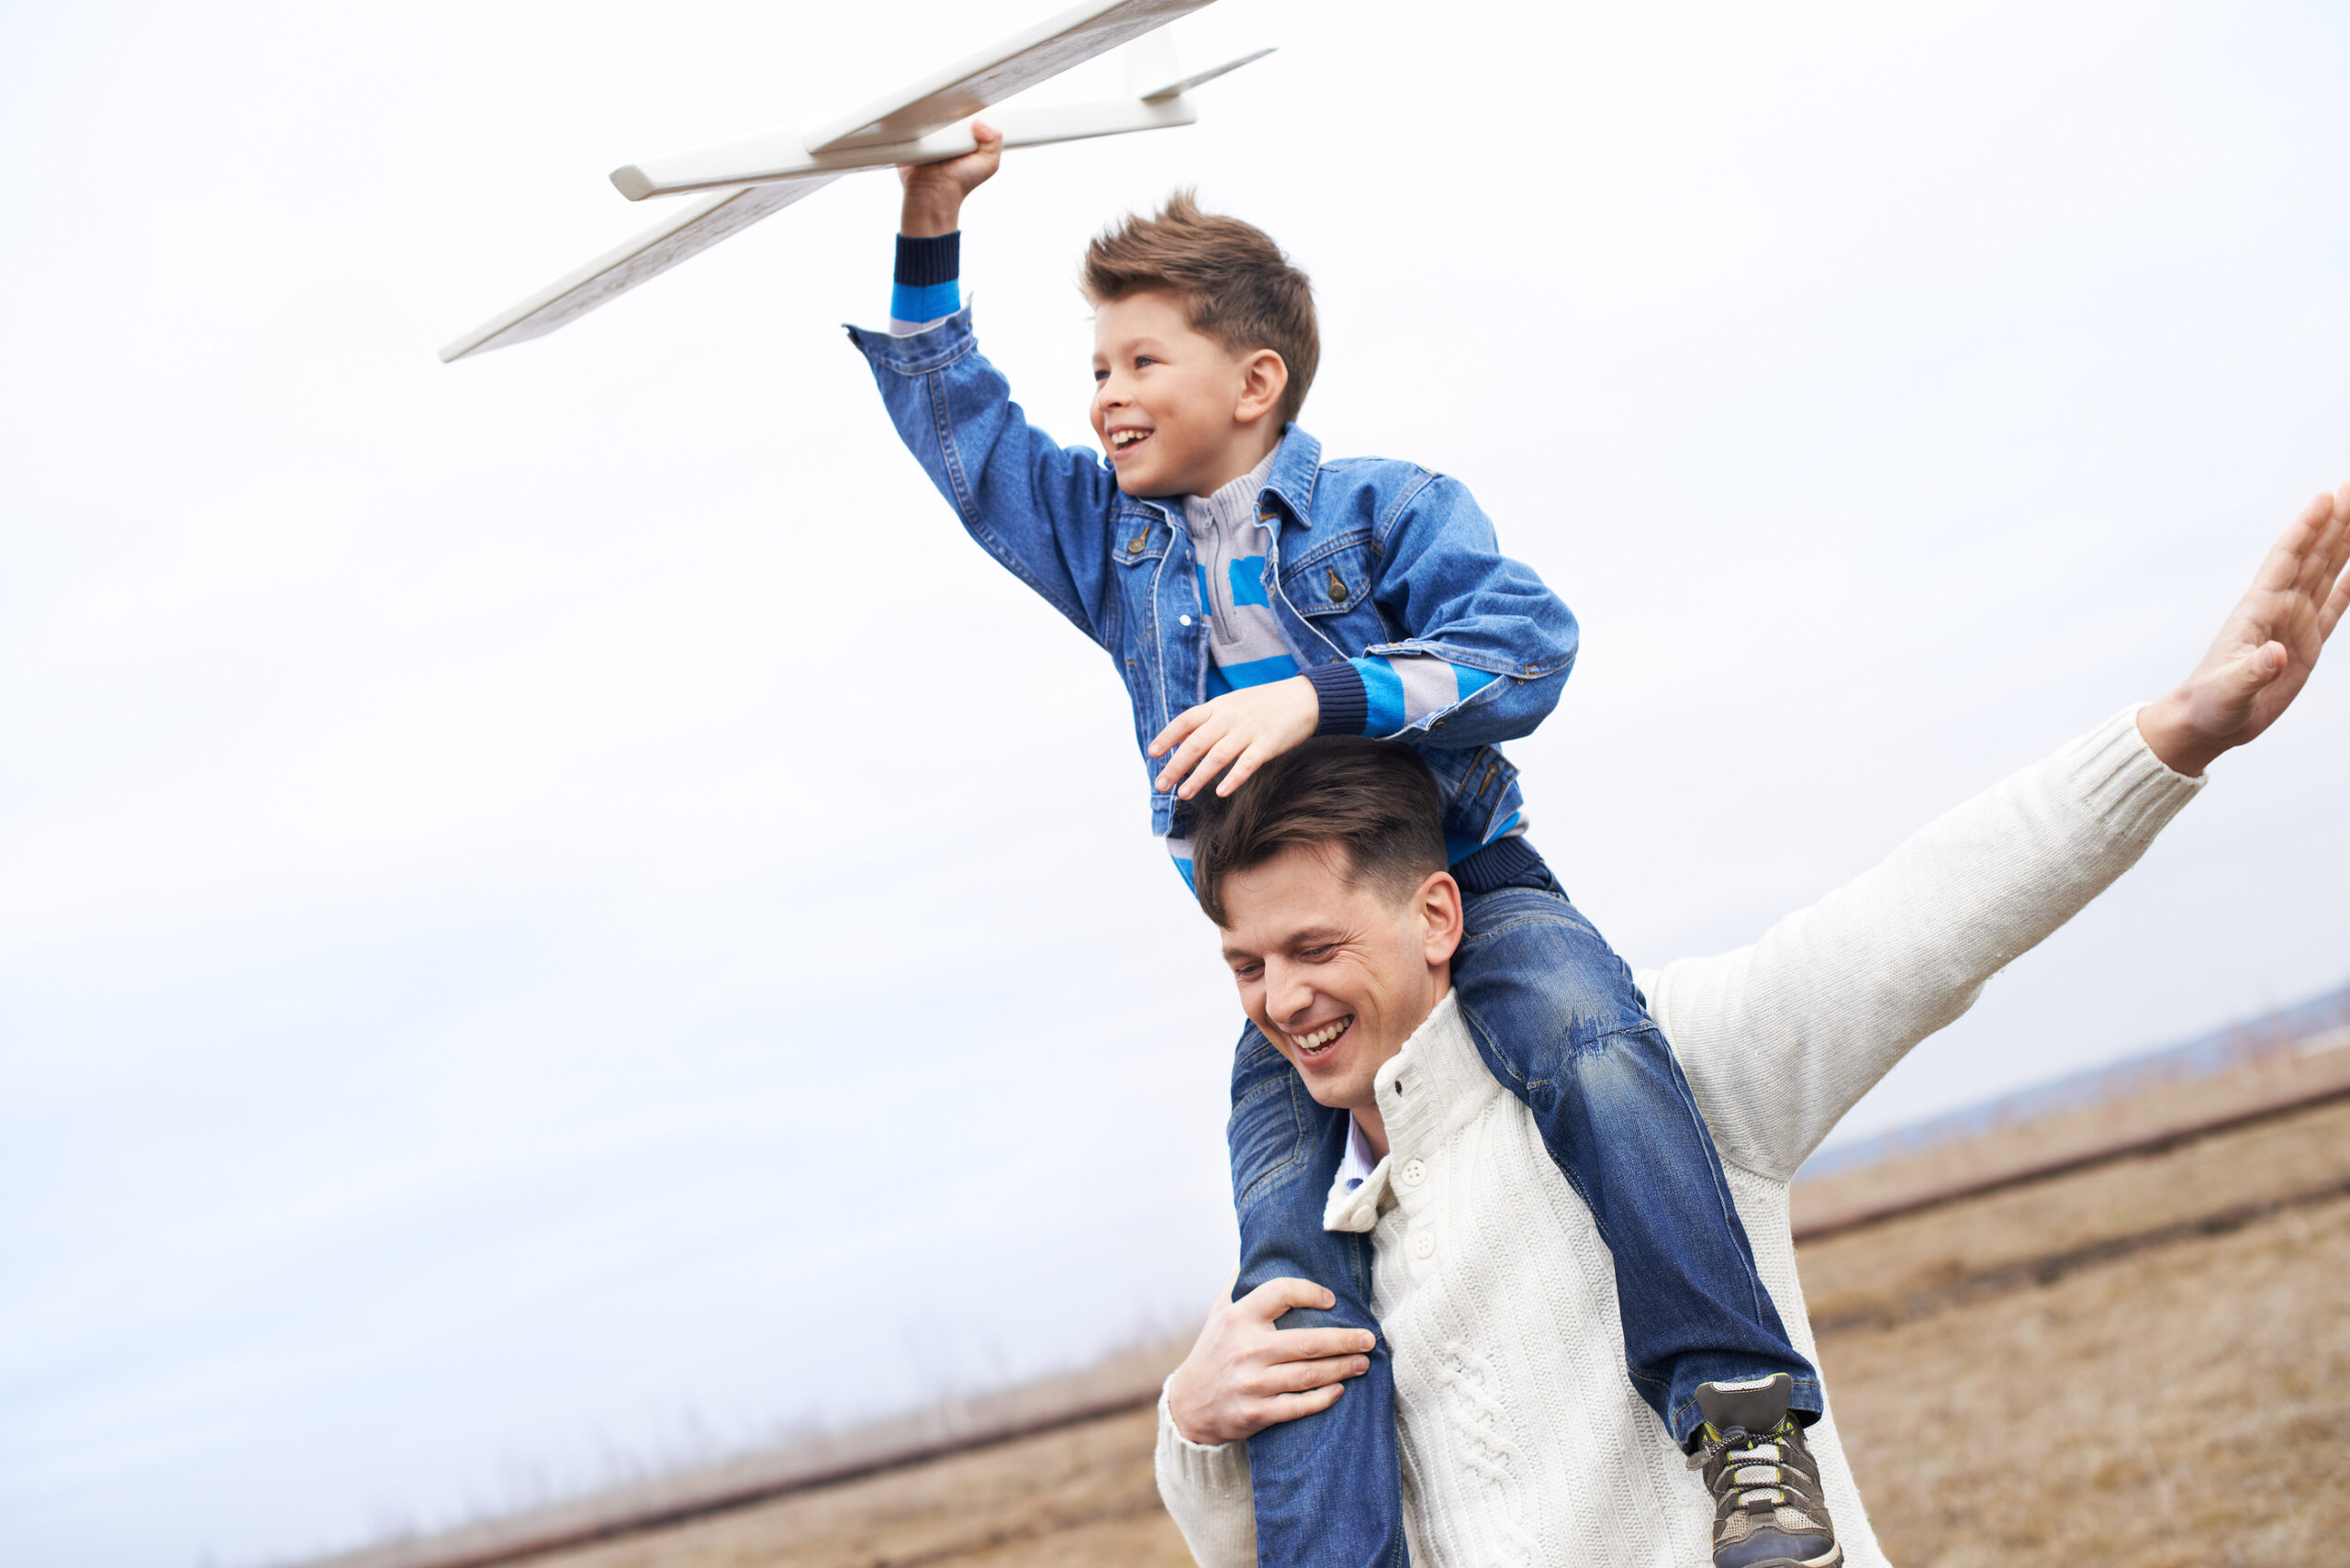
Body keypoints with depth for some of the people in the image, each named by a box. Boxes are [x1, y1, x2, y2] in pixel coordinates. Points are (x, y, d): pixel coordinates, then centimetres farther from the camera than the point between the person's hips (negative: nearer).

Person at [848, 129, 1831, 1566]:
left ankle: (1738, 1405, -32)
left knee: (1590, 1046, -33)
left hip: (1466, 882, -4)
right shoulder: (1111, 542, 16)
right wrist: (927, 241, 8)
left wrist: (1321, 697, -27)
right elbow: (963, 431, 21)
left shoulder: (1384, 506, -1)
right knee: (1292, 1251, -15)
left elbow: (1524, 644, -15)